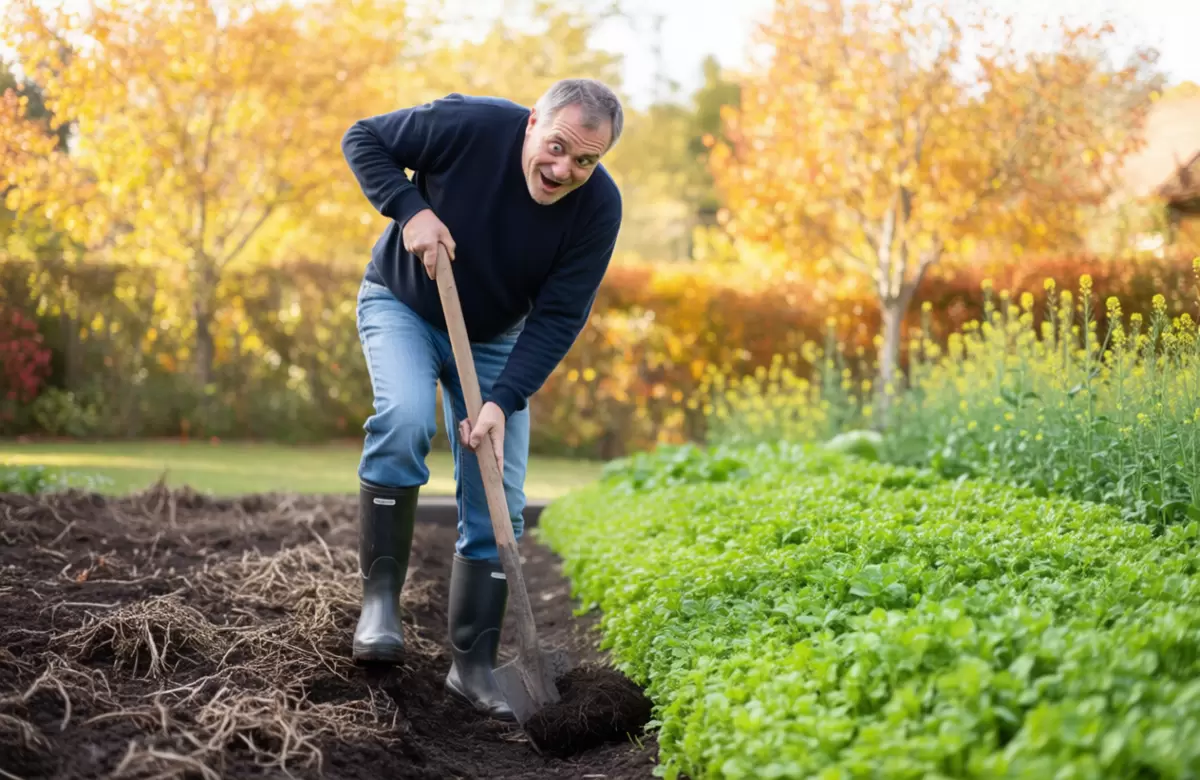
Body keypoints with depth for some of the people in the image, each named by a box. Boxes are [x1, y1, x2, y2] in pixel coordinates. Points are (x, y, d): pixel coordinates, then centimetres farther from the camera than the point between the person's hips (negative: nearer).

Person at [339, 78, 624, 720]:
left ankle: (472, 665, 10)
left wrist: (503, 402, -29)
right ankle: (380, 593, -19)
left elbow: (558, 318, -19)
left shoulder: (598, 208, -22)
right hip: (401, 304, -2)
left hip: (492, 339, 3)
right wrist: (409, 209, -29)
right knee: (405, 418, -33)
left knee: (498, 505, -1)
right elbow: (363, 139, -14)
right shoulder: (470, 126, -28)